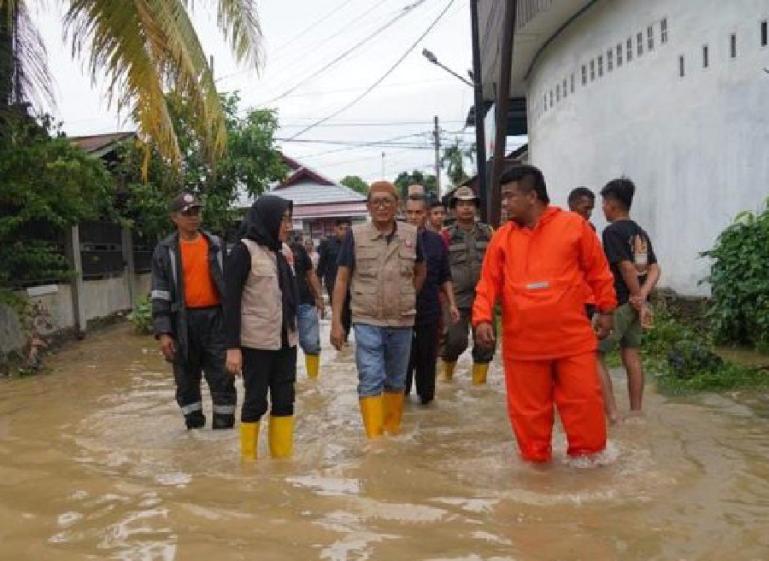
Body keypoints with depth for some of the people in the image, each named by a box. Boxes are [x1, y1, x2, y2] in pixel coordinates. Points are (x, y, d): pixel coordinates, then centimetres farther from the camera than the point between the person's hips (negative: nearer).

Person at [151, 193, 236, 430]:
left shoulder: (215, 245, 7)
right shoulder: (165, 250, 1)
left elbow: (228, 281, 12)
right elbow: (160, 294, -3)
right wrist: (163, 332, -11)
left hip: (215, 318, 1)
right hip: (183, 321, -1)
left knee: (223, 380, 0)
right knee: (187, 382, 10)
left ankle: (224, 430, 11)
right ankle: (195, 430, 23)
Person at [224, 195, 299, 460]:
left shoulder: (281, 251, 10)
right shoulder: (244, 250, -9)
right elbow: (231, 301, -12)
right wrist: (232, 347, -16)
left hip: (285, 341, 6)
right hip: (256, 342, -6)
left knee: (284, 400, 10)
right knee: (256, 401, 5)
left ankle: (283, 457, 21)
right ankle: (249, 459, 20)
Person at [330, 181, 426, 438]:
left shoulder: (411, 234, 1)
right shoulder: (355, 235, -5)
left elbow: (420, 272, 18)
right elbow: (342, 279, -2)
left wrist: (407, 299, 12)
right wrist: (336, 321, -7)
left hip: (402, 322, 3)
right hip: (367, 322, -3)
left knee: (396, 381, 14)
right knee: (371, 381, -7)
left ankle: (393, 432, 30)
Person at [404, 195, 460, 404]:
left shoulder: (437, 241, 6)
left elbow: (445, 277, 12)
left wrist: (451, 304, 6)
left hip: (430, 310, 2)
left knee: (428, 357, 9)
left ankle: (426, 394, 22)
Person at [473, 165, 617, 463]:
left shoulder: (574, 225, -1)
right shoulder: (502, 237, 4)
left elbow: (598, 271, 6)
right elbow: (489, 283, 4)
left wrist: (606, 310, 7)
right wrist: (483, 318, -9)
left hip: (572, 337, -1)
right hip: (522, 341, 2)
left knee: (583, 399, 6)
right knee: (529, 406, 10)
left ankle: (588, 455, 25)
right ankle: (535, 458, 27)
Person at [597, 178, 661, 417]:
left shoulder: (612, 231, -13)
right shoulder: (641, 232, 12)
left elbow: (627, 267, -20)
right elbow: (654, 269, 5)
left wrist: (639, 300, -13)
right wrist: (642, 296, -8)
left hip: (617, 303, -8)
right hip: (634, 303, 8)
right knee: (631, 355, 12)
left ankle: (611, 413, -6)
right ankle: (636, 412, 17)